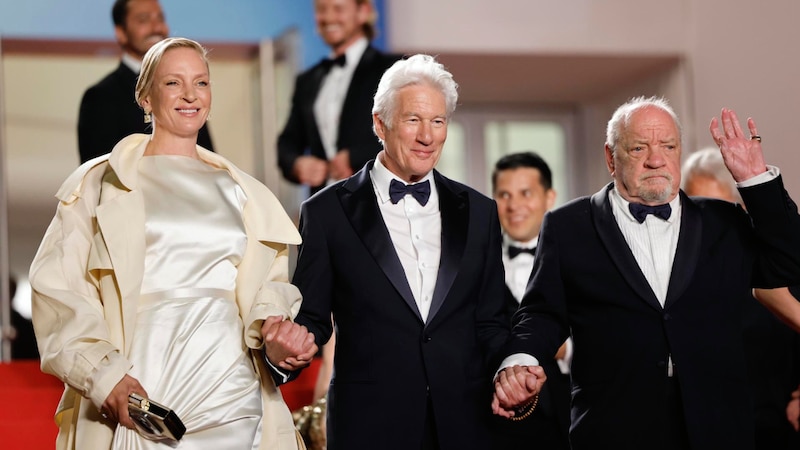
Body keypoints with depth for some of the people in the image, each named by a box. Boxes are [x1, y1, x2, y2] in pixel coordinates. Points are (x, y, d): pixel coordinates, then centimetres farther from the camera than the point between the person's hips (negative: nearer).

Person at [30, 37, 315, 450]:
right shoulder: (101, 183, 6)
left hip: (233, 399, 3)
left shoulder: (244, 193, 17)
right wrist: (104, 376, -14)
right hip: (134, 401, -3)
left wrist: (273, 326, -7)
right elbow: (58, 288, -1)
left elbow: (268, 283, 17)